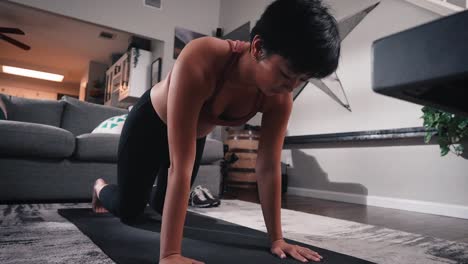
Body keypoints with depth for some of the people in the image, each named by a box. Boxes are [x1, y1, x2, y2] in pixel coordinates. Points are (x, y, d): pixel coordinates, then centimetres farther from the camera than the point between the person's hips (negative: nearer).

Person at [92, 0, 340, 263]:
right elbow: (181, 166, -45)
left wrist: (277, 238, -17)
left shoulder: (280, 98, -28)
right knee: (128, 212, 5)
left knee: (163, 206, 17)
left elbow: (269, 167, -20)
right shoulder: (199, 61, -44)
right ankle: (101, 188, 42)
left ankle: (148, 191, 55)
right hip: (150, 121, -4)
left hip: (195, 134, 4)